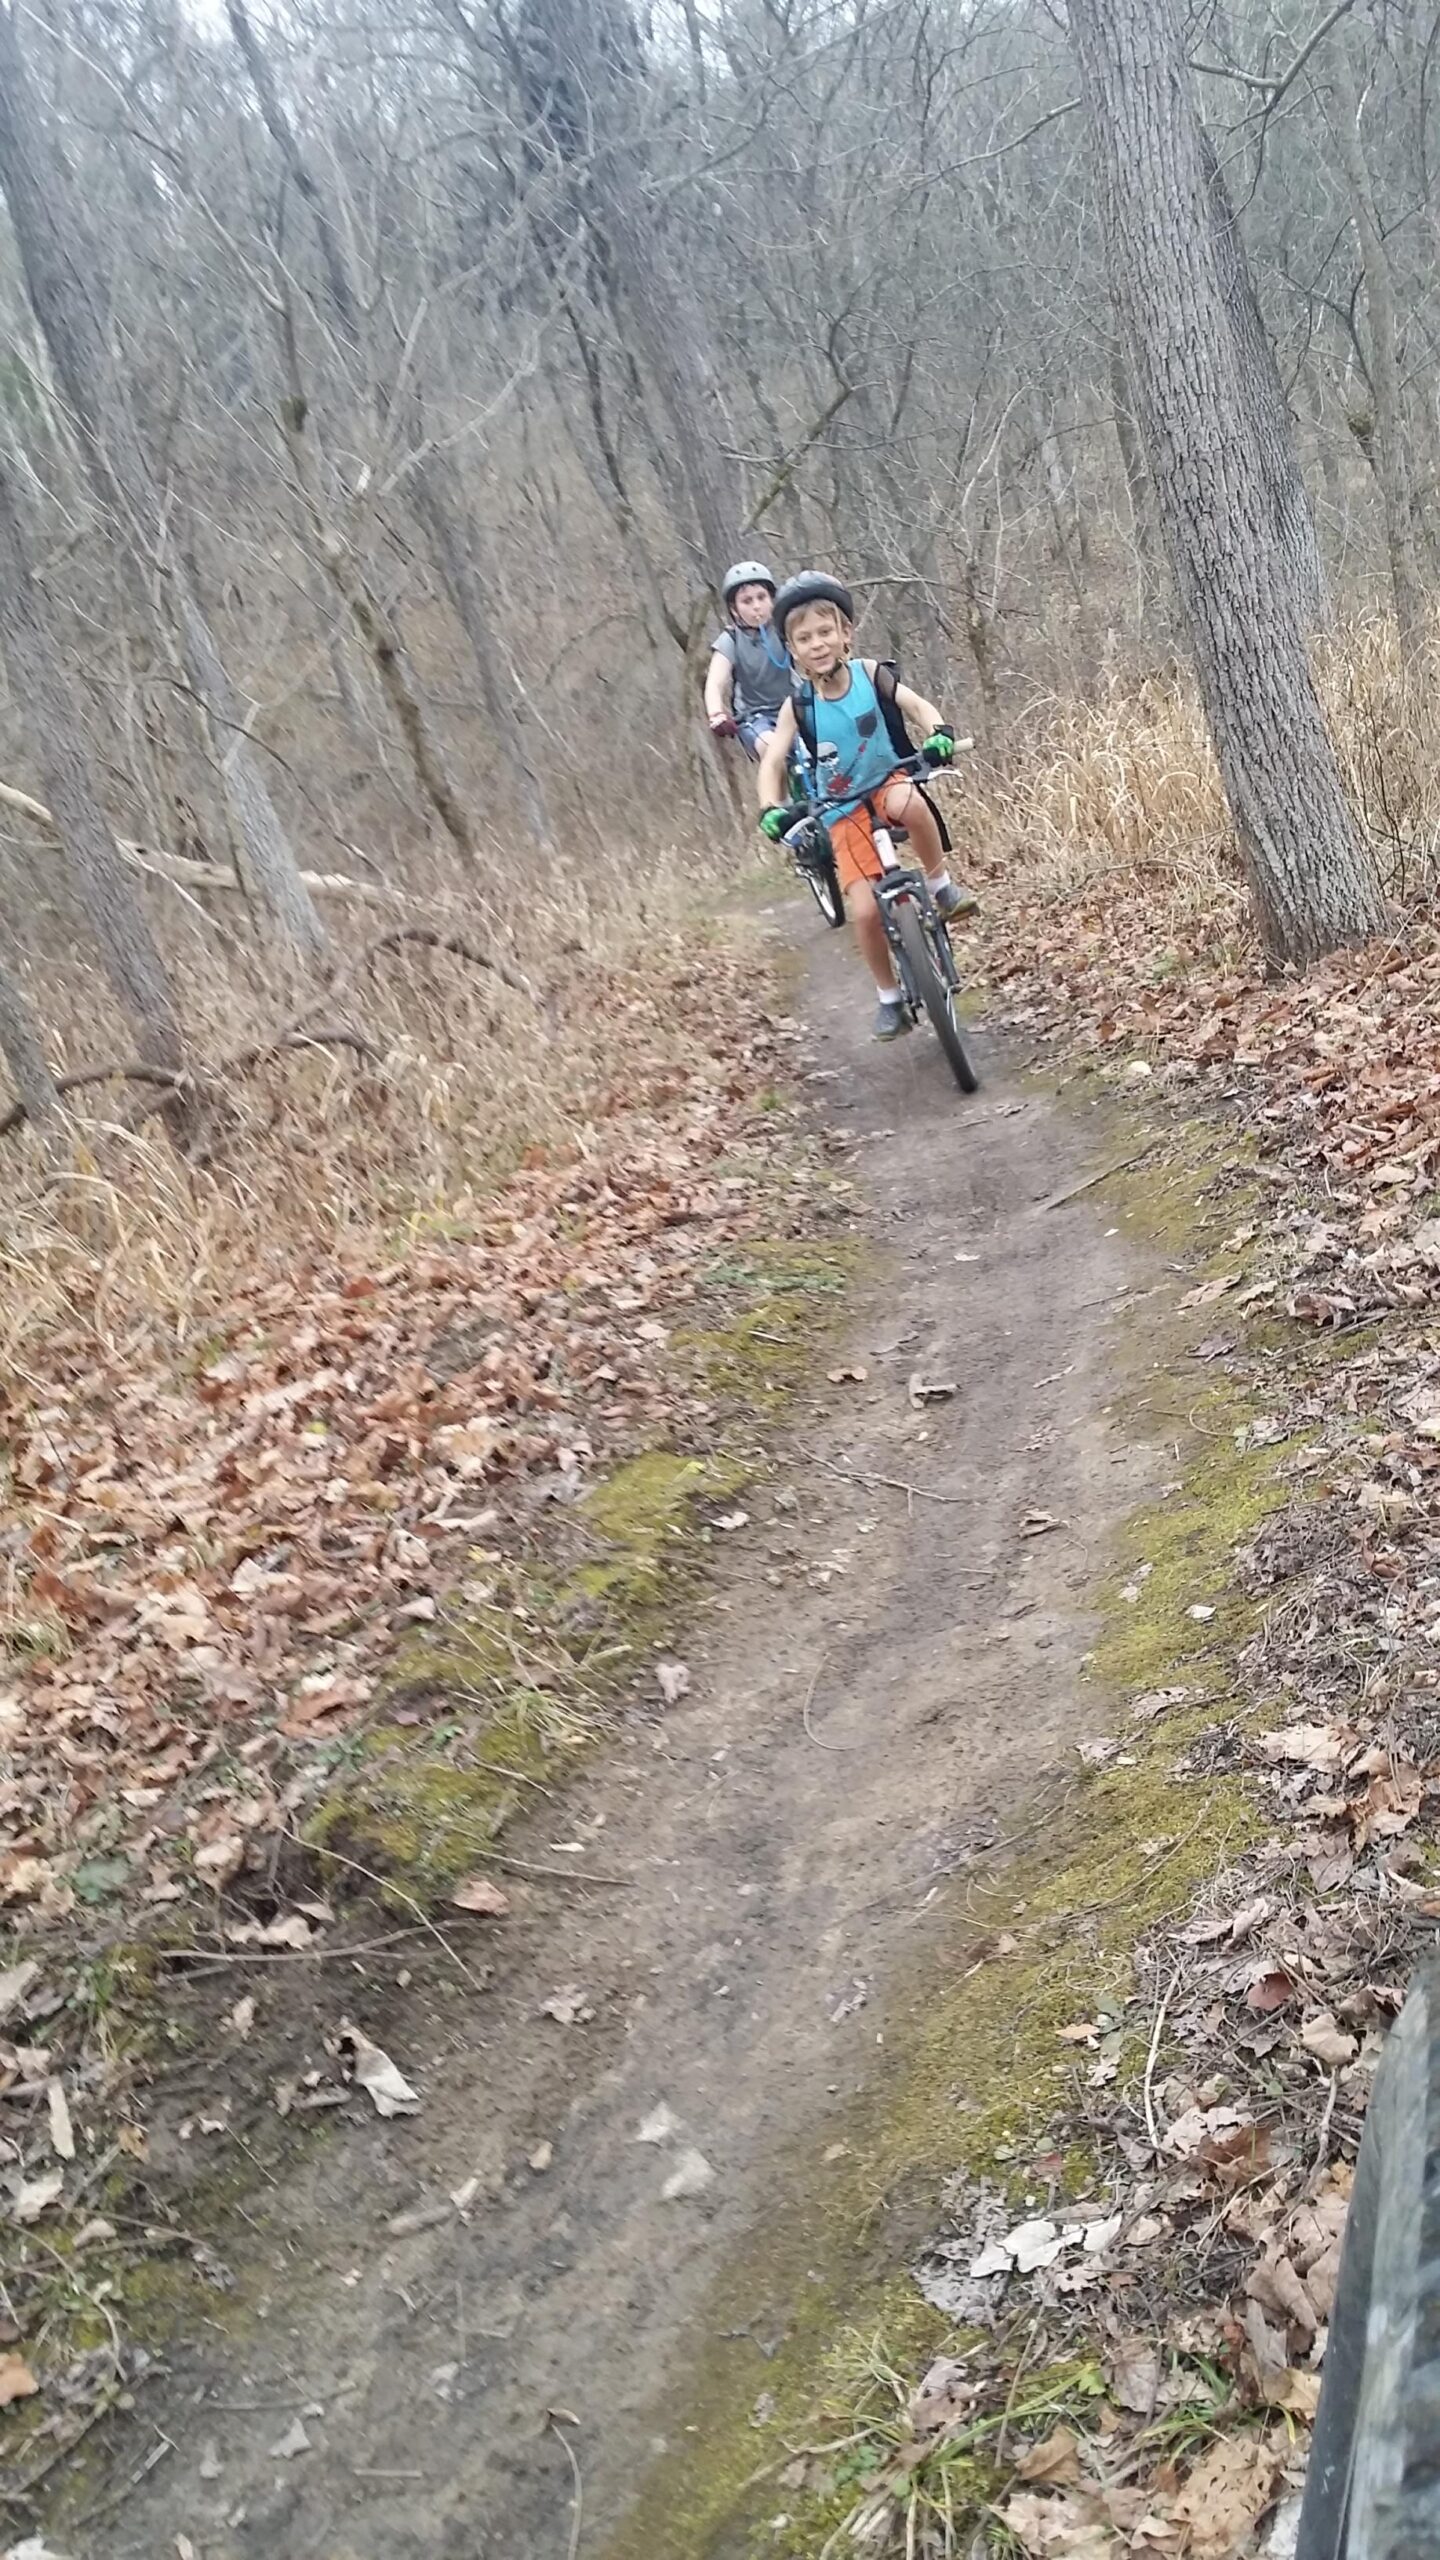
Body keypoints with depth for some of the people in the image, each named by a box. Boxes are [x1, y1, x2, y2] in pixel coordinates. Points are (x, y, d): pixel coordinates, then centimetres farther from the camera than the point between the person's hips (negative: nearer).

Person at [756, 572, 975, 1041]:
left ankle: (942, 886, -14)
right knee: (865, 911, -12)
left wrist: (939, 734, -39)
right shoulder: (798, 704, -13)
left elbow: (918, 706, -17)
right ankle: (889, 1000, 11)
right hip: (844, 811, 1)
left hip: (888, 784, -1)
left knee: (910, 802, -40)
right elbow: (772, 762, -17)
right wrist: (771, 810, -35)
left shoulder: (869, 673, -12)